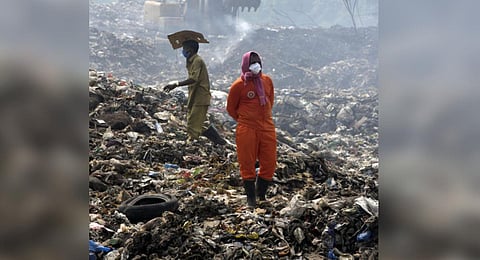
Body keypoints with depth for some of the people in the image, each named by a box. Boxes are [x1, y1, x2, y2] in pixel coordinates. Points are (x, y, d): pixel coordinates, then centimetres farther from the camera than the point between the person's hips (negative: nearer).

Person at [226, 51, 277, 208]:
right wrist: (243, 119, 7)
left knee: (269, 163, 7)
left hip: (267, 127, 5)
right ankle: (251, 198, 15)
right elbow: (231, 108, 3)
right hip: (246, 129, -4)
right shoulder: (239, 85, -8)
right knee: (247, 164, 1)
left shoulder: (267, 81, 6)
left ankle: (261, 196, 23)